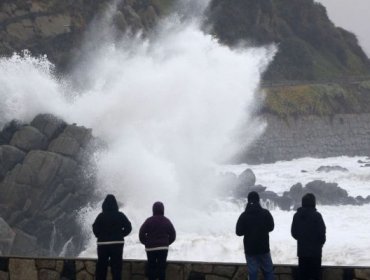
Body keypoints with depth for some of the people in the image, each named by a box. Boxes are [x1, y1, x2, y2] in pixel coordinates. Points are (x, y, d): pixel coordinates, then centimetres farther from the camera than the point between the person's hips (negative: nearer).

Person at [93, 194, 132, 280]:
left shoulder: (101, 216, -5)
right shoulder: (120, 216, -3)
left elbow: (95, 229, -10)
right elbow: (128, 227, -5)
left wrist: (101, 236, 7)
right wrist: (120, 235, 7)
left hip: (103, 244, 0)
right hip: (117, 243, 0)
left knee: (101, 267, 8)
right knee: (116, 267, 5)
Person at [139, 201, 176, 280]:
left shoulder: (149, 221, -6)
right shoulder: (167, 221, 3)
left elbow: (141, 233, -9)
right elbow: (173, 235, 7)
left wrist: (145, 242, 6)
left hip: (151, 248, -2)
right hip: (163, 248, 2)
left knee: (151, 266, 6)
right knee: (162, 267, 4)